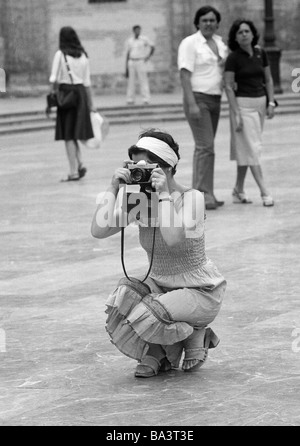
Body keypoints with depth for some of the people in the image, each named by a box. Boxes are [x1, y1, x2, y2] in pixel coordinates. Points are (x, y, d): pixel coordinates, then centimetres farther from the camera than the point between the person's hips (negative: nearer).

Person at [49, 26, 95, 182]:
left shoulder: (60, 54, -5)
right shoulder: (83, 56, 7)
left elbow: (54, 80, -9)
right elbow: (87, 82, 9)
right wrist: (91, 103, 14)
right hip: (80, 93, 4)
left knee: (68, 135, 1)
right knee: (75, 133, 18)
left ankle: (74, 171, 0)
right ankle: (80, 164, 5)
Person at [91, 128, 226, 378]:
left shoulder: (192, 198, -18)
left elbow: (174, 238, -38)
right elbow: (99, 230, -18)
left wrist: (164, 194, -32)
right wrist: (114, 188, -20)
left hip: (200, 291, -5)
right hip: (160, 285, 5)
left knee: (144, 316, -28)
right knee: (122, 301, -24)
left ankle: (195, 336, 4)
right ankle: (159, 354, 3)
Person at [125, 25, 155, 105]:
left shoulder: (144, 39, 2)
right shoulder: (129, 41, 10)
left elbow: (152, 47, 10)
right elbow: (127, 54, 10)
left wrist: (148, 56, -1)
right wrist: (126, 68, 6)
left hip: (141, 62, -3)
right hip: (131, 62, 3)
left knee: (143, 80, -9)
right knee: (131, 81, 0)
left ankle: (146, 99, -10)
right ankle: (130, 99, 1)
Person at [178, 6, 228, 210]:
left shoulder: (221, 43, 13)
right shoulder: (190, 43, -7)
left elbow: (227, 68, 24)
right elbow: (185, 74, -14)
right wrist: (192, 103, -22)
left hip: (215, 99, 7)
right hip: (198, 98, -7)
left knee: (205, 147, 9)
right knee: (205, 146, -13)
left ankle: (201, 192, 12)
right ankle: (203, 193, -13)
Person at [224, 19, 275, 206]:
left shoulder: (260, 53, 5)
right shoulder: (233, 58, -9)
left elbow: (268, 79, 12)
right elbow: (229, 86, -10)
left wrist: (271, 102, 2)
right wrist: (236, 113, -16)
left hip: (260, 102, 6)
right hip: (243, 104, -5)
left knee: (246, 149, 11)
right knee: (252, 148, -8)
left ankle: (239, 190, 19)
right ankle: (265, 193, -12)